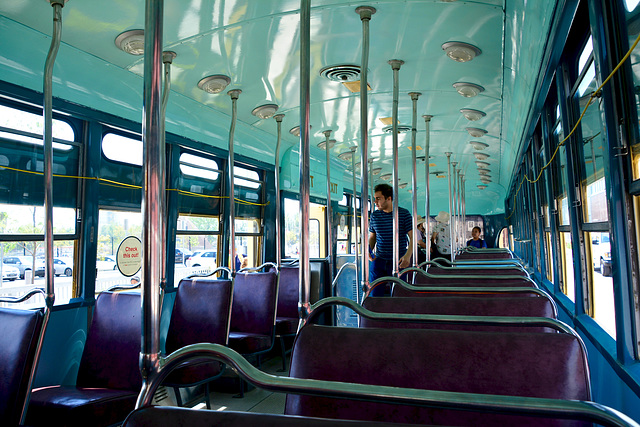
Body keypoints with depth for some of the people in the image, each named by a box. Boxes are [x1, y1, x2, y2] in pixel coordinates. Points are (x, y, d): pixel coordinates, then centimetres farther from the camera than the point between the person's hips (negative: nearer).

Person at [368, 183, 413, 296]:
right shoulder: (374, 215, 6)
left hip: (398, 261, -3)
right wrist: (369, 250, -4)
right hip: (378, 260, 3)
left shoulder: (404, 214, -4)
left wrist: (408, 255, -20)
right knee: (374, 294, 1)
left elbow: (412, 237, -5)